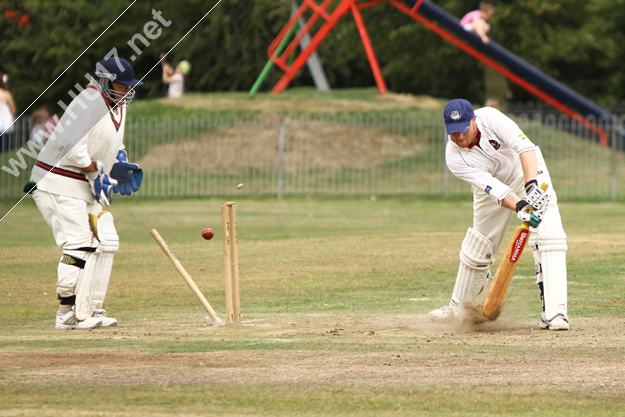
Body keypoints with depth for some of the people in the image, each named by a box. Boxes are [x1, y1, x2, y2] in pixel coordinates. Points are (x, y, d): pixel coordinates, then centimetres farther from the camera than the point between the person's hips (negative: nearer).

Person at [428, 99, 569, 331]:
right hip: (493, 184, 2)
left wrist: (532, 186, -54)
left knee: (548, 237, -20)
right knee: (477, 248, 8)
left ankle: (554, 312, -23)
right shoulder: (454, 158, -25)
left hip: (529, 171, -2)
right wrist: (520, 208, -50)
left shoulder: (490, 118, -30)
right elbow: (495, 190, -32)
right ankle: (459, 307, 32)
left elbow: (524, 147, -40)